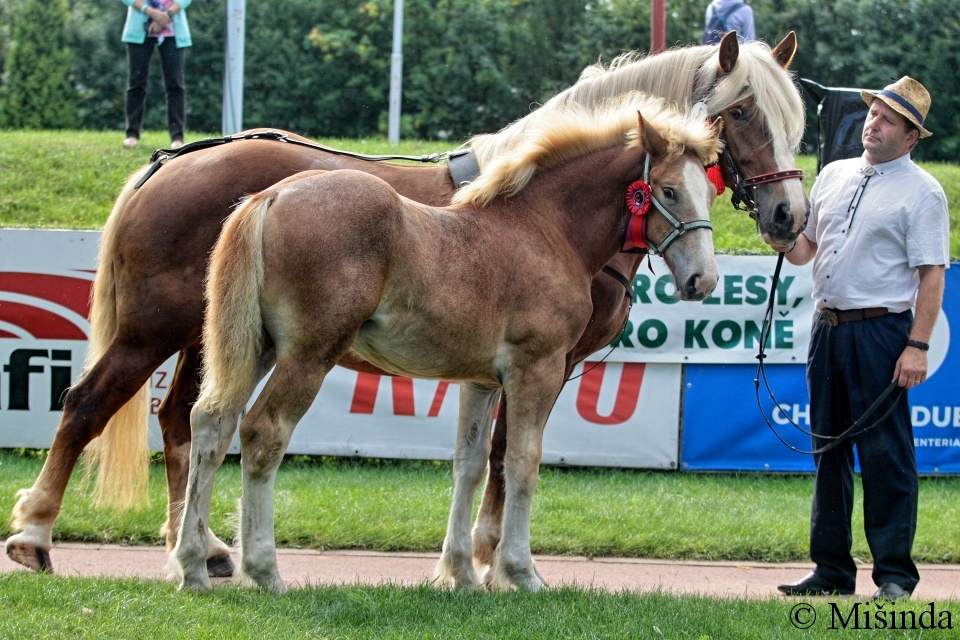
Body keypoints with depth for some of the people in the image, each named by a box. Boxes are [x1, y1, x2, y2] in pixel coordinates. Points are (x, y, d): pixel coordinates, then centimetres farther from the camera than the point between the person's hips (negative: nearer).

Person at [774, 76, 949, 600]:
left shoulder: (921, 192, -5)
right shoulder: (834, 175, 14)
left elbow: (932, 274, -10)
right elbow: (803, 250, 21)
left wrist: (918, 346, -18)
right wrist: (780, 237, -2)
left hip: (880, 331, -7)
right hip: (827, 326, 7)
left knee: (885, 454, -6)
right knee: (829, 452, 10)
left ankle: (894, 574, -1)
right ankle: (831, 570, 17)